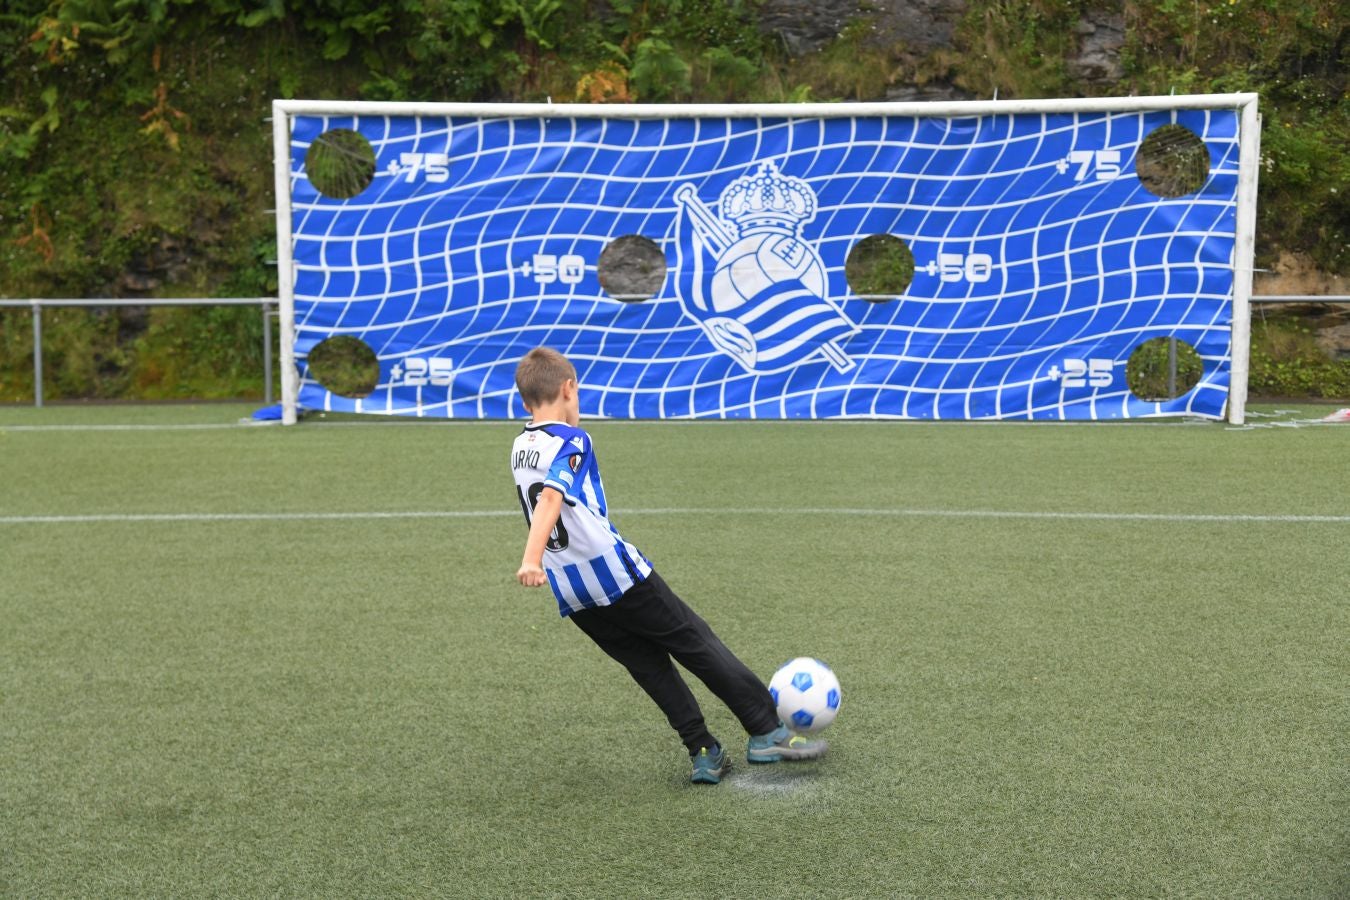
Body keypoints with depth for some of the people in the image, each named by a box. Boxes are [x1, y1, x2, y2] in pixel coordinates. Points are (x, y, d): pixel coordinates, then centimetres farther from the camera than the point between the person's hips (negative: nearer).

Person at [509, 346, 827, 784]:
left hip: (572, 596, 7)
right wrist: (531, 559, -39)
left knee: (650, 666, 15)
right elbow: (550, 498, -27)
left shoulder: (520, 448, 12)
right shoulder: (571, 441, -11)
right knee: (696, 643, 4)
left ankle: (703, 754, 11)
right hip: (617, 575, -7)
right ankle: (767, 733, 6)